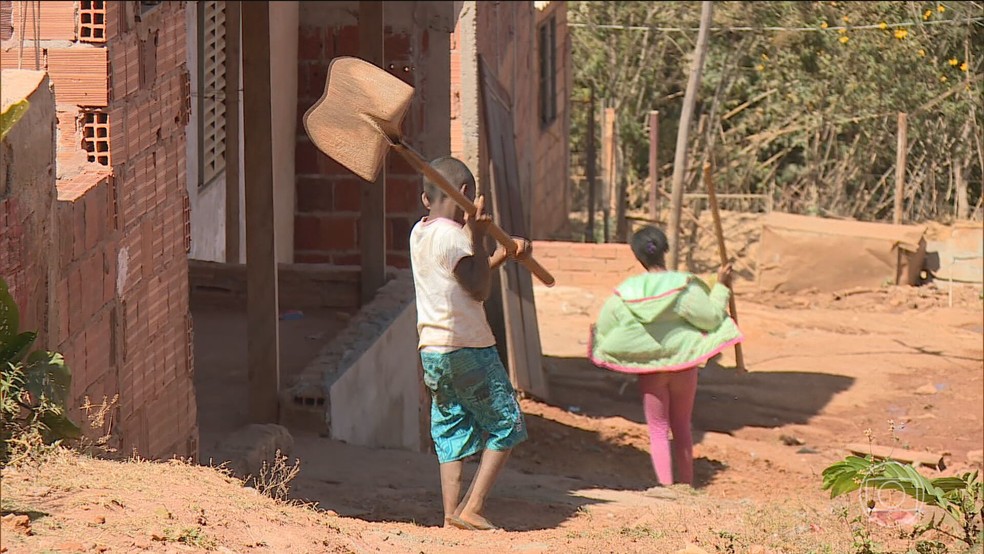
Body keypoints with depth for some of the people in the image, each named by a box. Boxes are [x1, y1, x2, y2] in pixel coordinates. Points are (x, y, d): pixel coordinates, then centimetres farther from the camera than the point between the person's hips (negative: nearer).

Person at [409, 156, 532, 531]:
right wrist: (477, 235, -14)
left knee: (451, 435, 10)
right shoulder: (452, 236, -15)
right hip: (468, 348, -8)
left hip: (432, 351, 8)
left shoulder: (419, 233, 12)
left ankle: (451, 513, 1)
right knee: (505, 426, 1)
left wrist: (503, 255, 13)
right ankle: (472, 508, -7)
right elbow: (480, 290, -11)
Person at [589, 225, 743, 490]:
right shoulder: (684, 285, -14)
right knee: (682, 427, 16)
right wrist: (721, 287, -2)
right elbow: (710, 317, -13)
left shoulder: (626, 291, -8)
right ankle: (686, 485, 20)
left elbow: (604, 326, -1)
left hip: (649, 369, 0)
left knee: (658, 429, 8)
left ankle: (666, 485, -2)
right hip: (683, 364, 0)